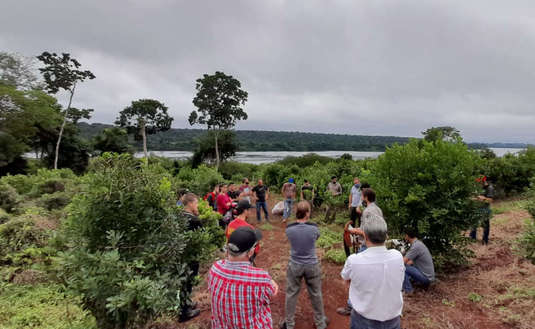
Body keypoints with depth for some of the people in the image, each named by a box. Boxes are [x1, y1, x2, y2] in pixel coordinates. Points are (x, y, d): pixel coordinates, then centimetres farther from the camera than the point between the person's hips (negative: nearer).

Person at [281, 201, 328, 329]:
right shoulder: (314, 228, -19)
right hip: (312, 266, 0)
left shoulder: (289, 229, -16)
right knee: (316, 294, 19)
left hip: (294, 266, 1)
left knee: (291, 294, 17)